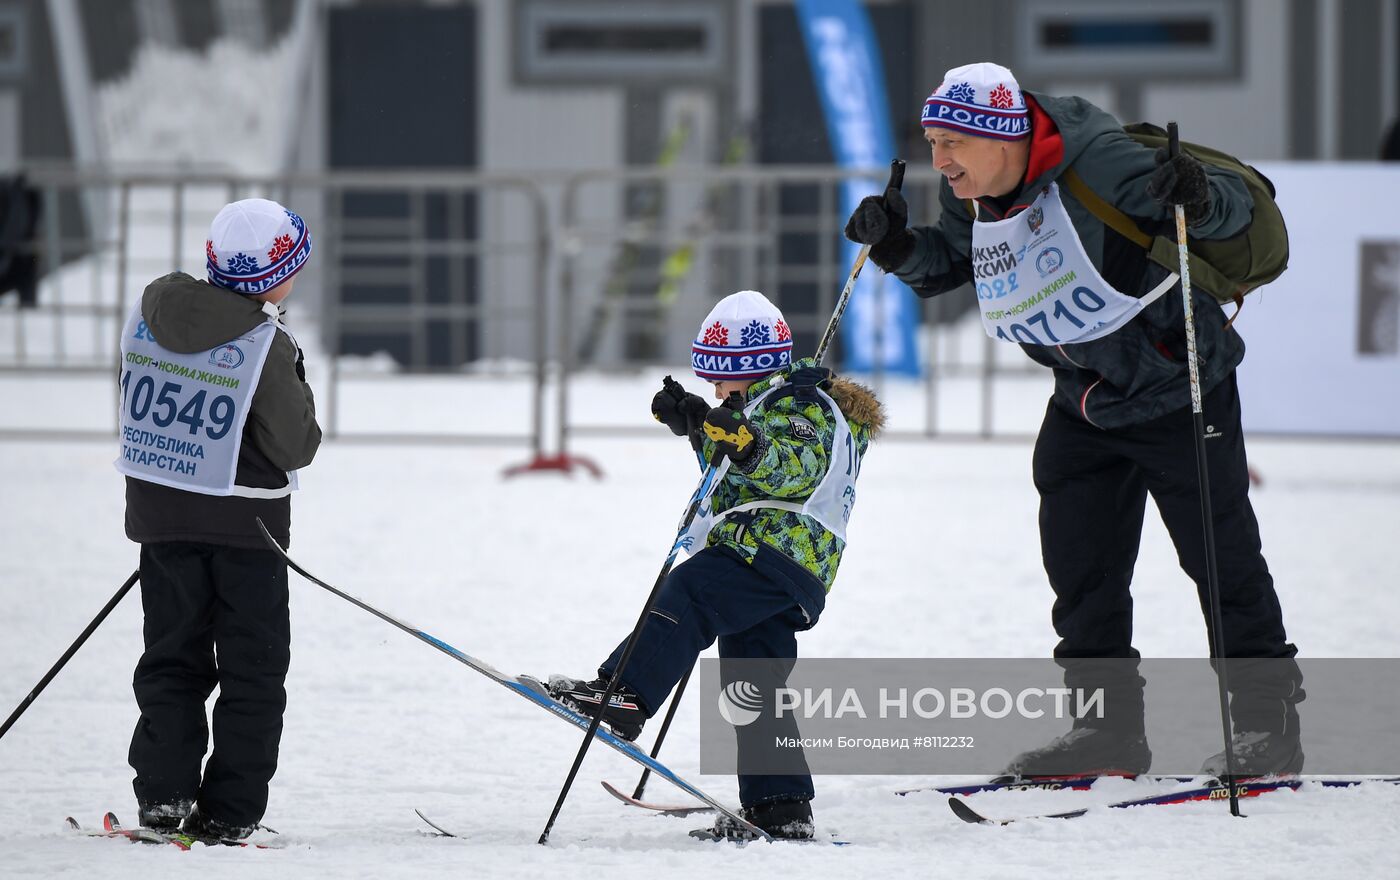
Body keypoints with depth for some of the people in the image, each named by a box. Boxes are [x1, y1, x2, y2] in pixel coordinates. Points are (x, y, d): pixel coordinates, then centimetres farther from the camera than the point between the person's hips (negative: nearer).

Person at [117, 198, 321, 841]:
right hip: (246, 521, -5)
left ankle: (162, 795, 8)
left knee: (171, 656, 16)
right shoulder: (266, 346, -20)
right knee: (253, 669, 7)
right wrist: (304, 427, 6)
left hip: (158, 513, 5)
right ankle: (227, 813, 3)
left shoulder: (150, 312, -3)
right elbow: (295, 447, -15)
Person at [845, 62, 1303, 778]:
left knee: (1222, 557, 0)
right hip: (1084, 405, 7)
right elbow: (944, 265, 14)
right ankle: (1107, 726, 17)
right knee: (1080, 566, 7)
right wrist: (897, 245, -7)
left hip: (1176, 388, -7)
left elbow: (1235, 208, -25)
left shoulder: (1092, 164, -28)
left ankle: (1267, 722, 10)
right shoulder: (970, 200, -6)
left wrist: (1197, 199, -48)